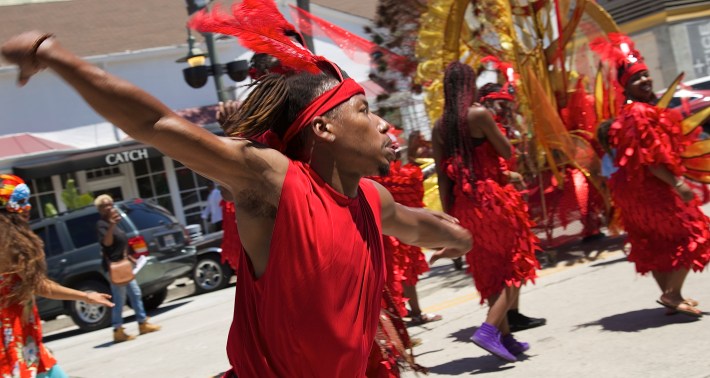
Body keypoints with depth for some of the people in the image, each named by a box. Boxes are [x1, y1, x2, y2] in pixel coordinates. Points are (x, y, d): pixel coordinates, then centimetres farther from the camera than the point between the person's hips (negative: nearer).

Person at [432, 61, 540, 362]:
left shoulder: (439, 127, 5)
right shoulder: (479, 114, -12)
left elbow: (442, 175, 5)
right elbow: (507, 151, -6)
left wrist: (448, 214, 9)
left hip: (463, 203, 6)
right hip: (493, 197, -6)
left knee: (490, 271, 15)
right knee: (516, 267, 4)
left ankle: (505, 337, 20)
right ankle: (489, 329, -12)